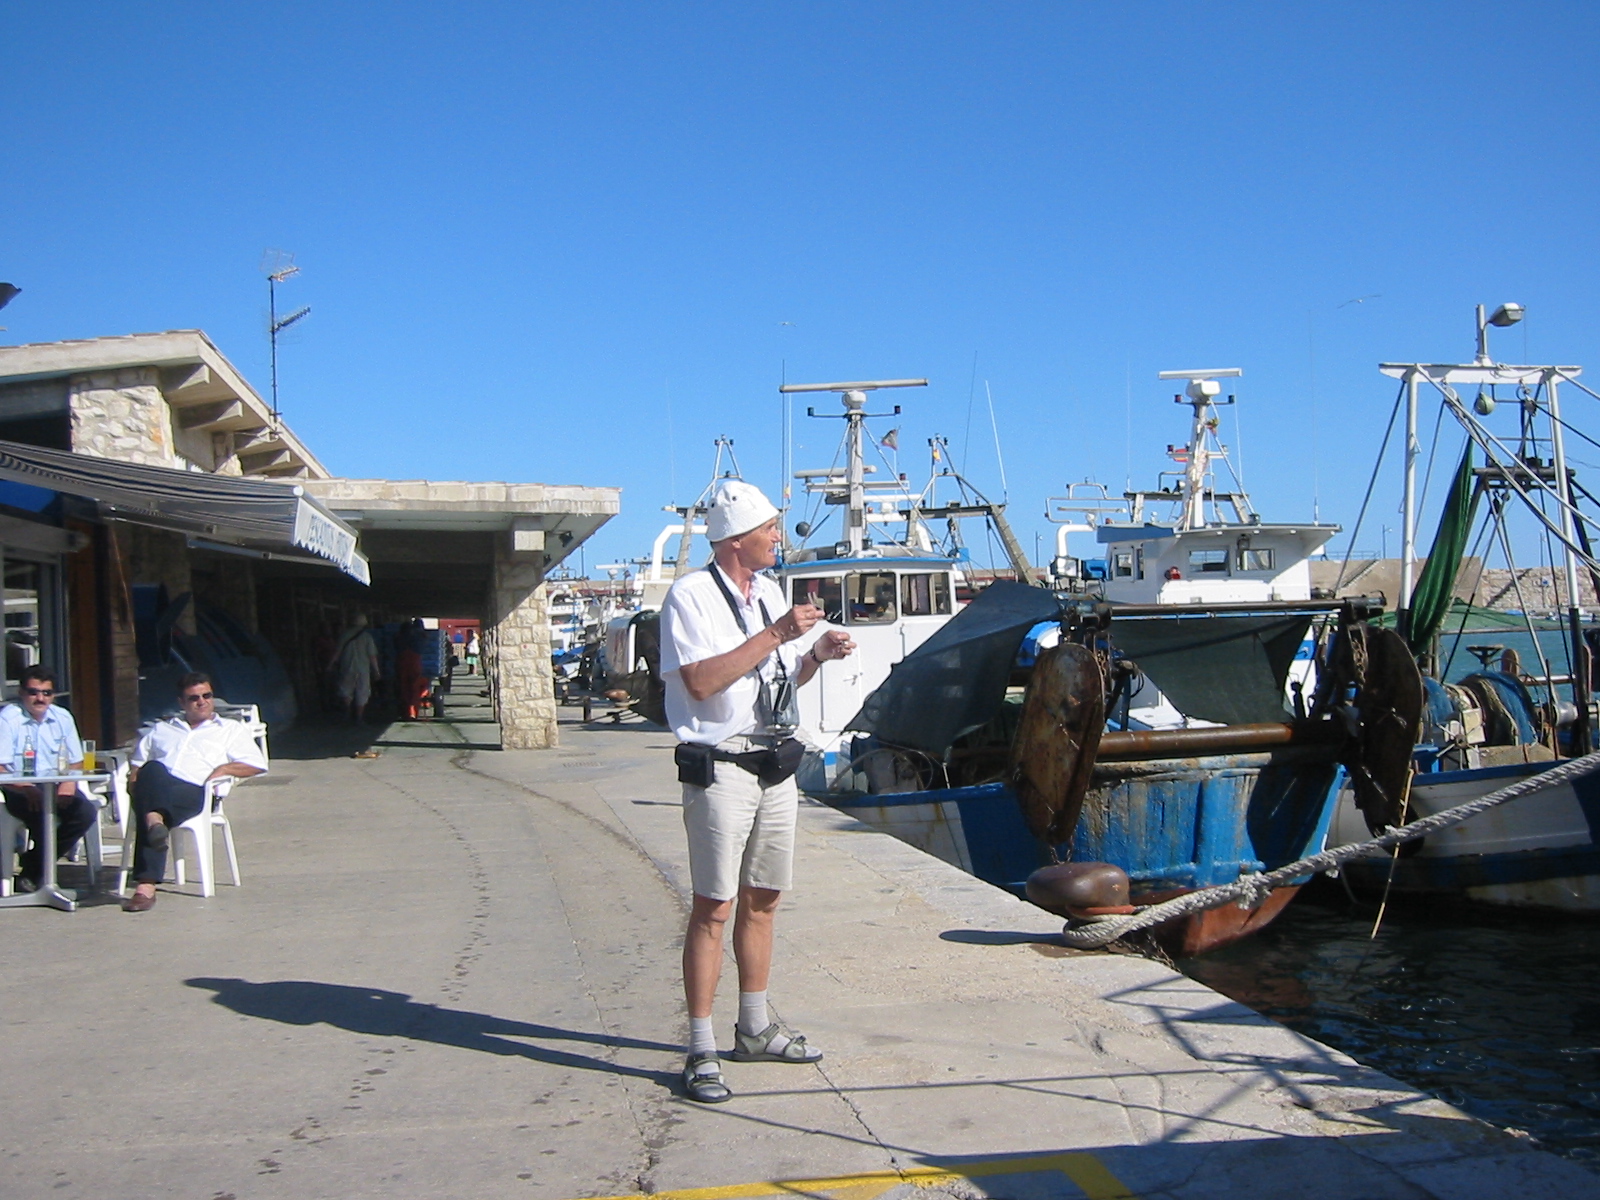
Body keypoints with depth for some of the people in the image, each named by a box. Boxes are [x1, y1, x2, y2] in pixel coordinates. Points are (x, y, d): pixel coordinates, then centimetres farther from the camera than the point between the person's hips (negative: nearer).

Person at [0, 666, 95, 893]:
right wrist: (27, 789, -28)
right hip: (19, 789, -5)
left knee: (87, 813, -22)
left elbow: (76, 761, 15)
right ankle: (38, 865, -7)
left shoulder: (63, 718, 11)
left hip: (56, 785, 5)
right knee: (42, 813, -36)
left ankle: (33, 868, -4)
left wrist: (69, 784, -8)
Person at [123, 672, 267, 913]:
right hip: (155, 789, 2)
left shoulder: (232, 729, 27)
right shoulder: (160, 730, 37)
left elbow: (258, 764, 15)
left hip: (194, 793, -2)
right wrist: (138, 782, 7)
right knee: (152, 769, -37)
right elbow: (136, 764, 31)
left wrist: (224, 769, -2)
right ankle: (156, 823, -62)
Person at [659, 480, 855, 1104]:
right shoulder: (690, 595, -10)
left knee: (762, 900, 14)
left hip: (775, 765, 8)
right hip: (721, 767, -8)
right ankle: (701, 1052, 1)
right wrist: (775, 635, -20)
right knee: (713, 909, -5)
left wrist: (816, 655, 2)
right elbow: (701, 681, -22)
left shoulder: (769, 593, 15)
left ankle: (754, 1029, 26)